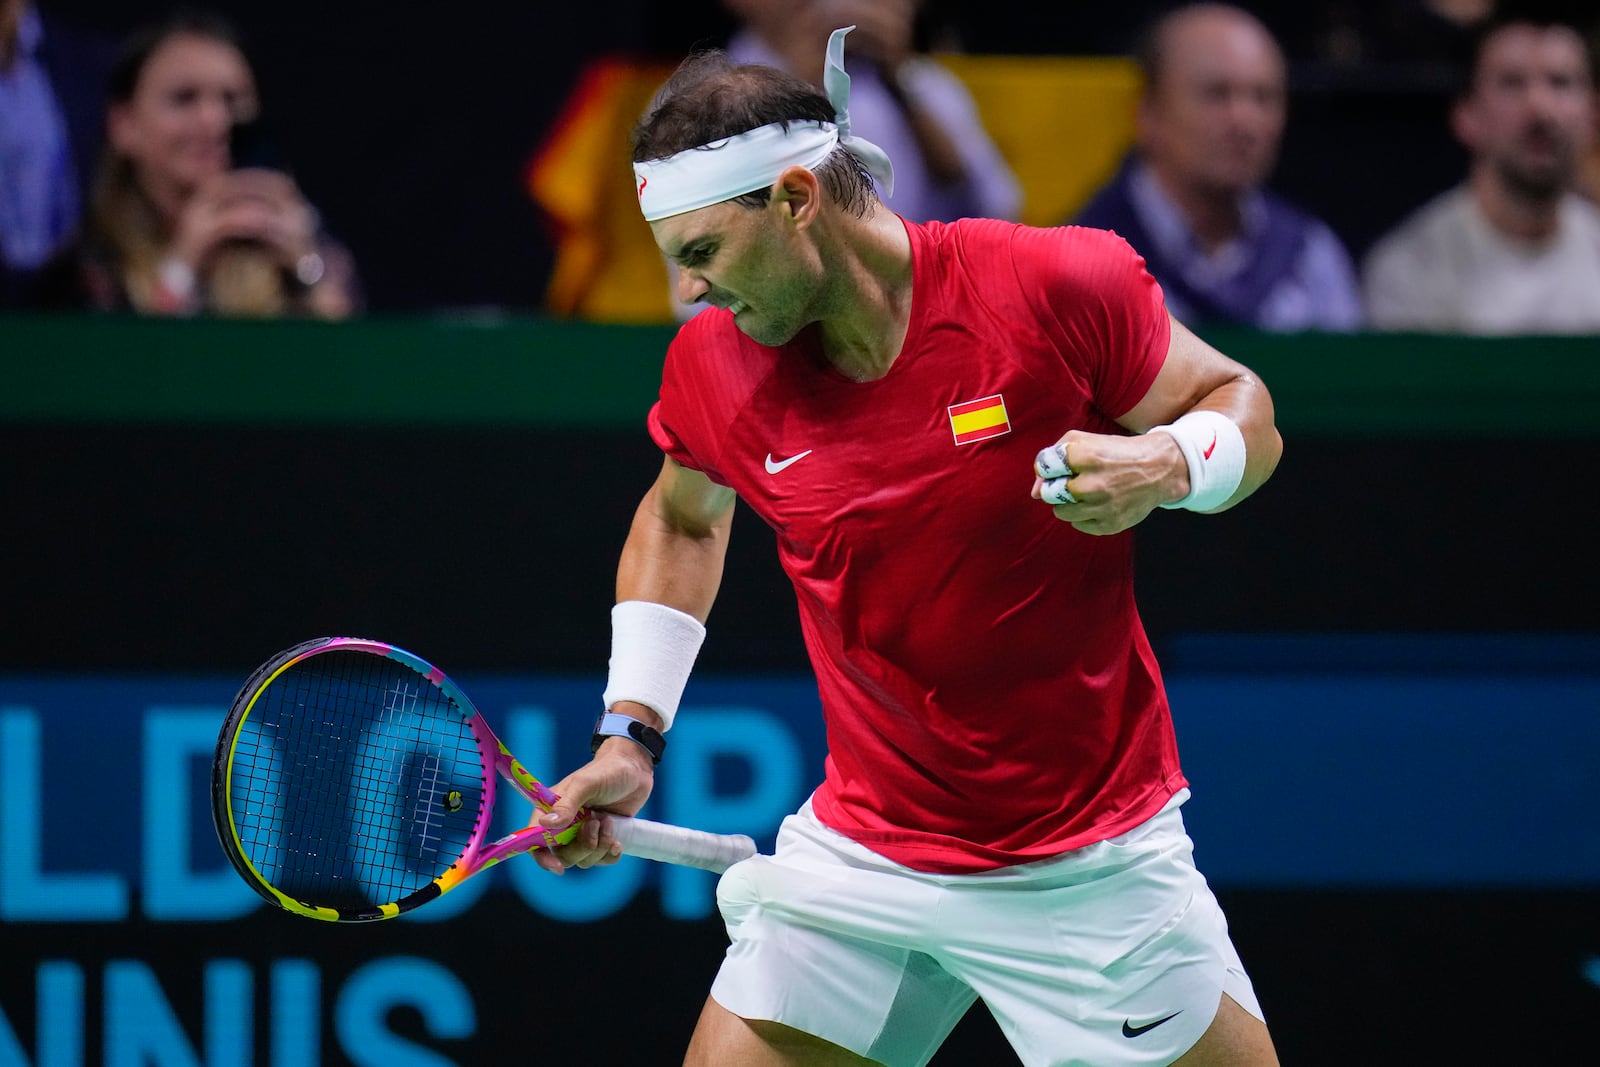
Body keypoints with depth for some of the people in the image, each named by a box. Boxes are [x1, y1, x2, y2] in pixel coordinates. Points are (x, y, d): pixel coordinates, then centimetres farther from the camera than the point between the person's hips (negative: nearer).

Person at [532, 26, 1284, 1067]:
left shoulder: (1060, 288, -17)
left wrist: (1167, 465, -25)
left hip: (1093, 864, -2)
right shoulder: (712, 366, -5)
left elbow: (1239, 403, -3)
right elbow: (683, 520, 17)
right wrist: (631, 735, 9)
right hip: (861, 855, 3)